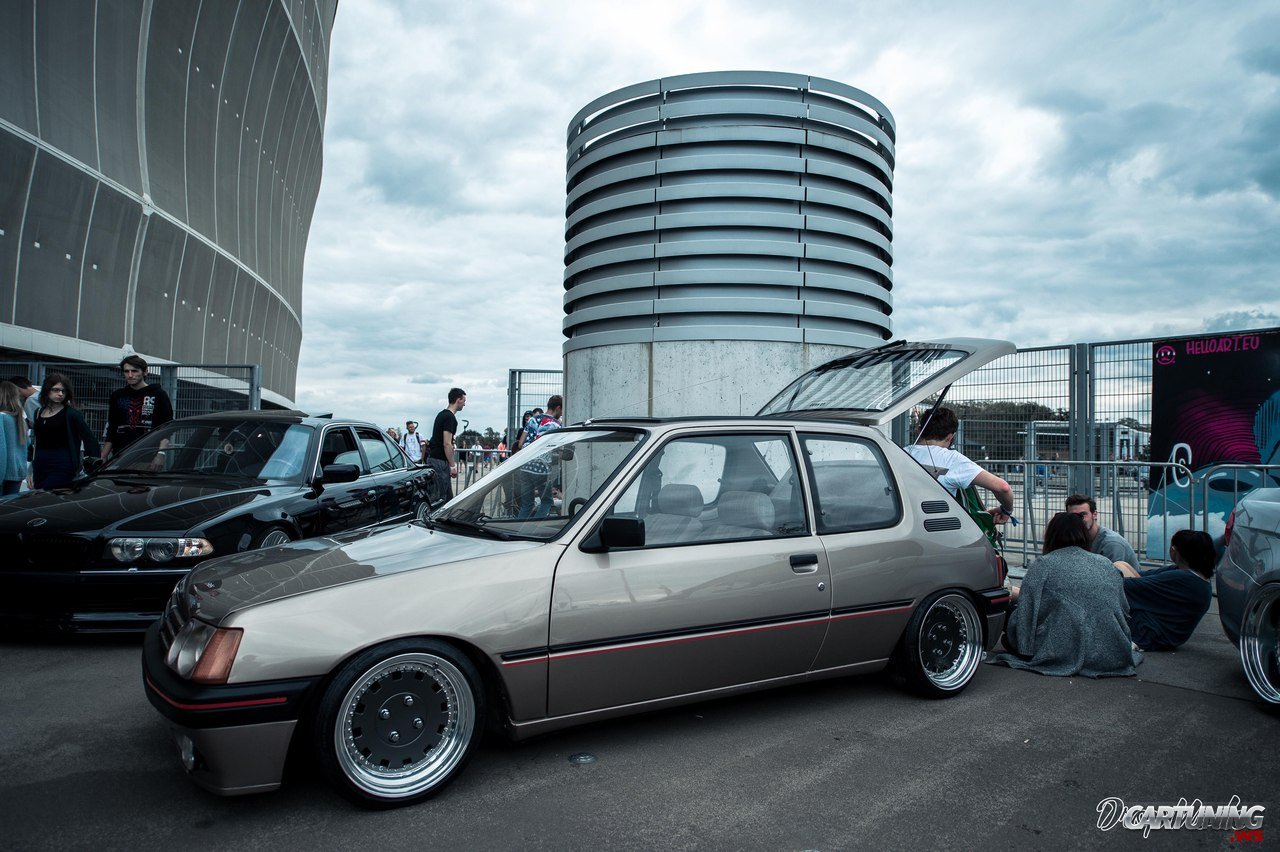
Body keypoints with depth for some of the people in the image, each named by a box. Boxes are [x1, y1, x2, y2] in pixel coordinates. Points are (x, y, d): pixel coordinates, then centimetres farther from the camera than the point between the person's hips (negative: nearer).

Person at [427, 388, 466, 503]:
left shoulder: (442, 414, 16)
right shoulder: (450, 418, -15)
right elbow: (447, 444, -20)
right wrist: (452, 466, -16)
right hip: (440, 461, -10)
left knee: (448, 495, 13)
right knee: (440, 496, -7)